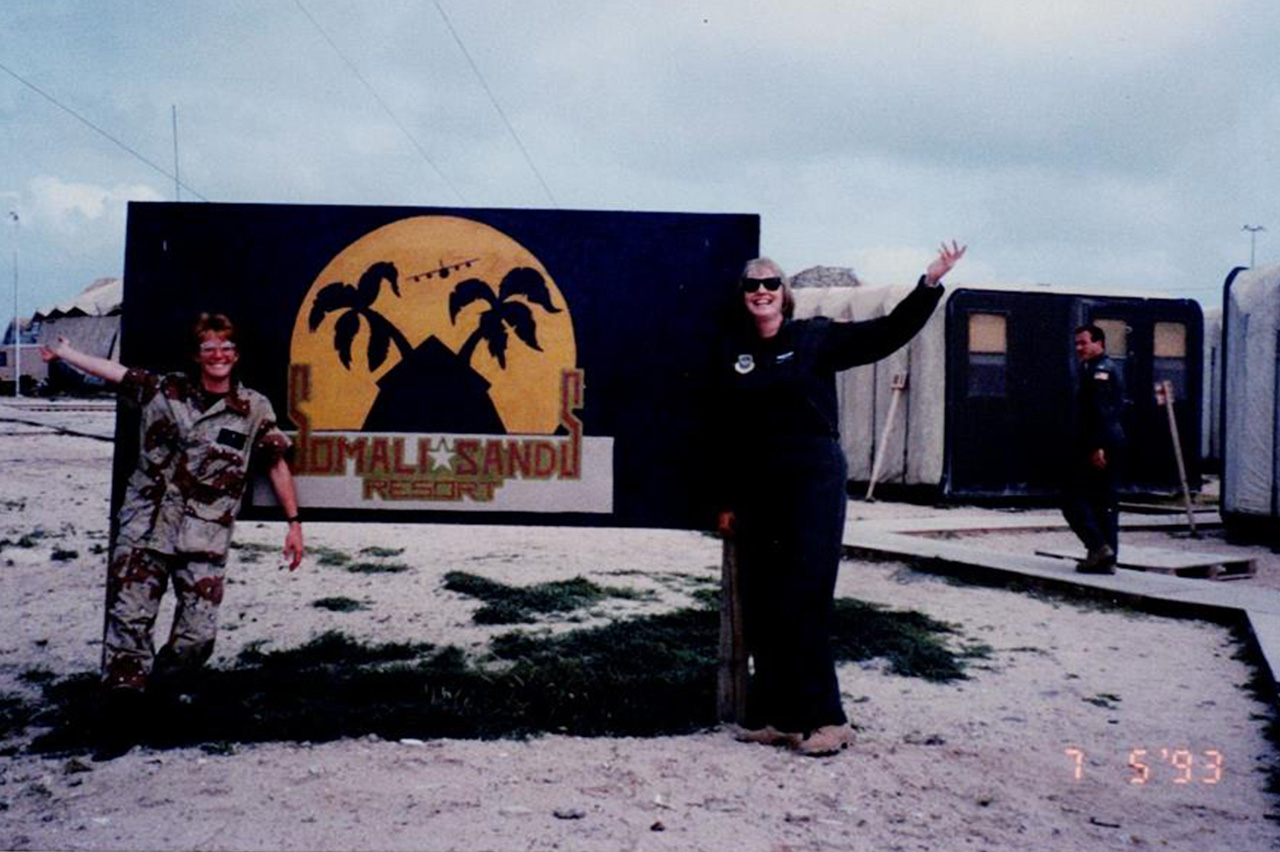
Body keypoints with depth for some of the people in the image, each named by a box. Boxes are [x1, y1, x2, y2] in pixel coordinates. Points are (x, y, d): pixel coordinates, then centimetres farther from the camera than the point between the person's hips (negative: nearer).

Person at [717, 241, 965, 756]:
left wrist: (930, 283, -15)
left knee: (804, 602, -7)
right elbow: (728, 434, 12)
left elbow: (888, 333, -4)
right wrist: (728, 501, 12)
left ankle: (823, 718, 4)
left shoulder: (815, 338, 1)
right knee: (760, 608, 5)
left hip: (815, 481, -4)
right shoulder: (734, 353, 10)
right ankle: (774, 715, 17)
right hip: (757, 490, 4)